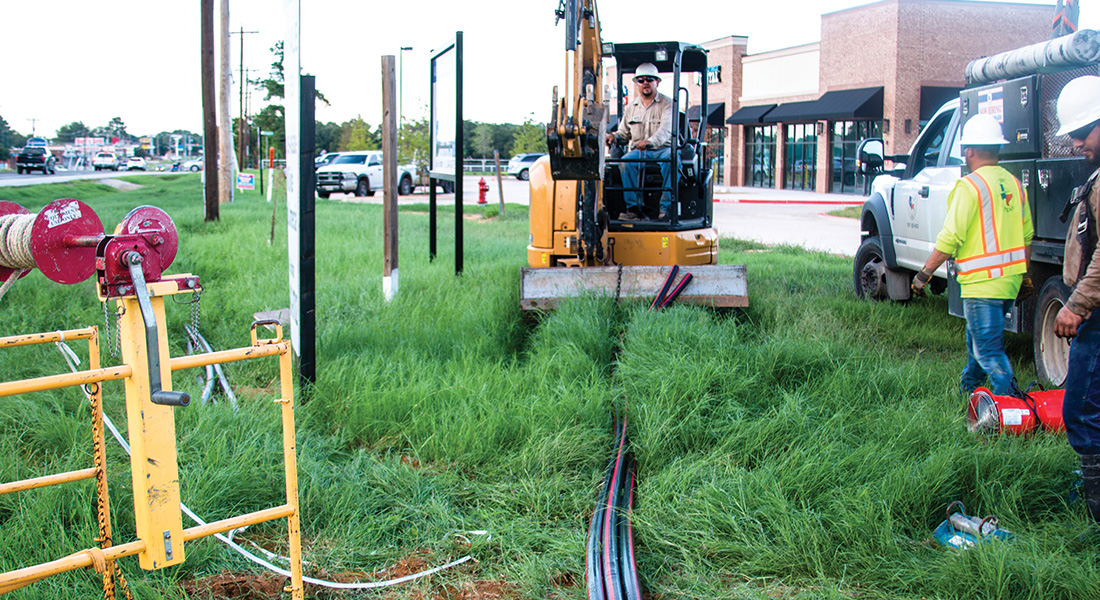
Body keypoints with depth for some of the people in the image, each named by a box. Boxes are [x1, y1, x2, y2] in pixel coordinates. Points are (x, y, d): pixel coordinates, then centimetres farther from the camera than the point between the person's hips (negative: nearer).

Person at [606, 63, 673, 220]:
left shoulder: (667, 104, 1)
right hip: (639, 151, 3)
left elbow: (666, 129, -16)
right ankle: (634, 208, -30)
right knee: (627, 161, -29)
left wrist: (650, 141, -36)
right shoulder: (631, 107, 16)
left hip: (664, 149, -3)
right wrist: (614, 136, -3)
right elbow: (624, 132, 23)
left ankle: (666, 208, -37)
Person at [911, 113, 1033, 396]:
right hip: (1011, 281, 9)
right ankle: (969, 387, 43)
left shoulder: (971, 185, -14)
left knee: (990, 351, -5)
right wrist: (1024, 275, 27)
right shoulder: (1014, 184, 10)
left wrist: (924, 274, -10)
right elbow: (1027, 236, 17)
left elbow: (950, 238, -18)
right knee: (978, 338, 26)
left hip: (982, 283, -9)